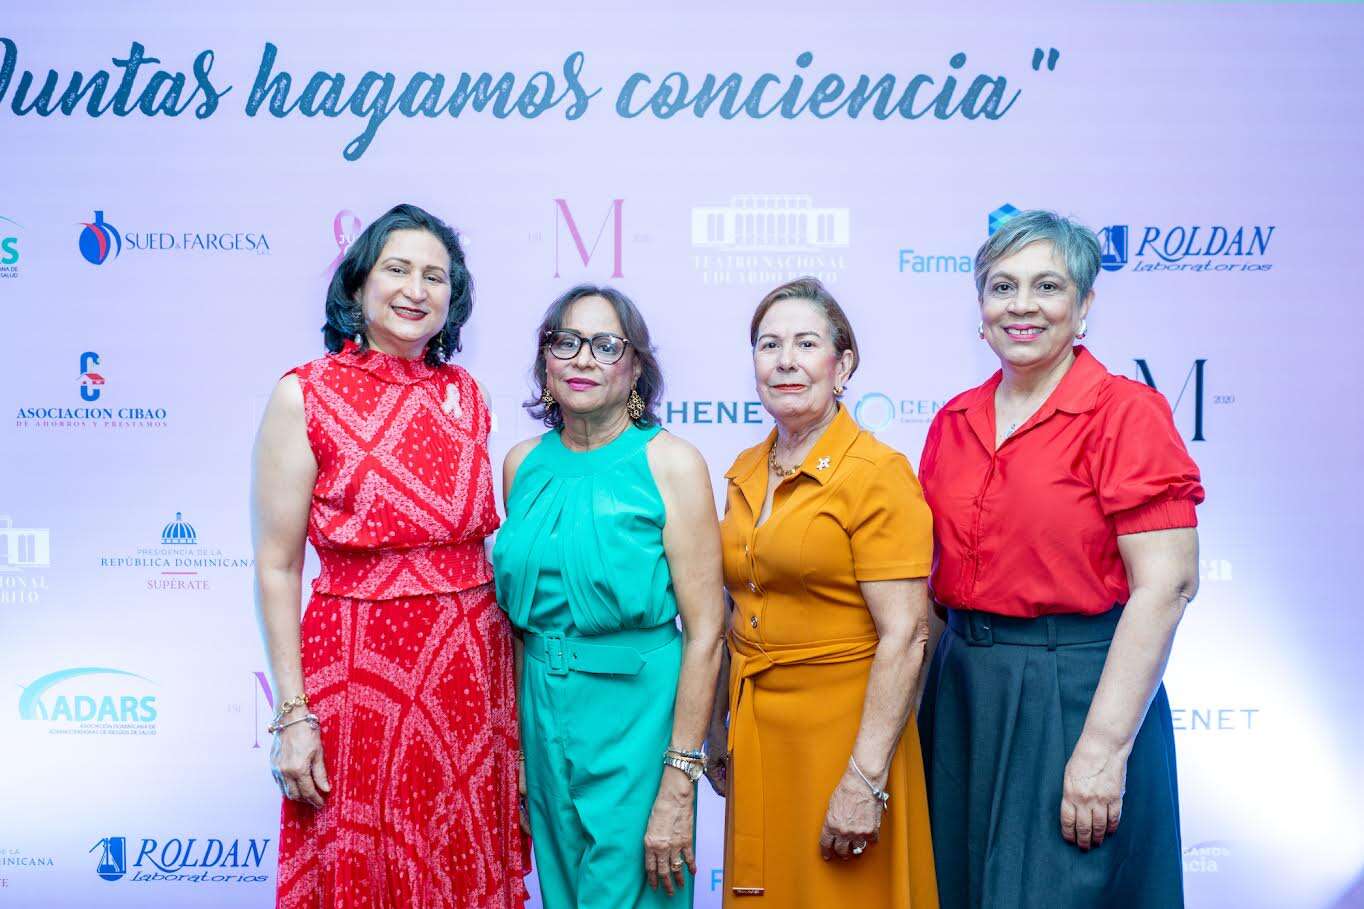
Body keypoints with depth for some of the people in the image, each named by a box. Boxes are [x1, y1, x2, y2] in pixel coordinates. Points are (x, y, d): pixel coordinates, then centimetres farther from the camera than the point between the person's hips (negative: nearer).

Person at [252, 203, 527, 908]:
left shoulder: (464, 394, 6)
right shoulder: (305, 395, -7)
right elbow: (277, 567, -7)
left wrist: (503, 664, 7)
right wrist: (293, 713, -10)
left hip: (470, 666, 4)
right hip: (360, 668, -4)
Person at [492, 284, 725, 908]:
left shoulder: (670, 463, -12)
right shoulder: (524, 462, 3)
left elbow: (704, 633, -14)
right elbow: (519, 608, 10)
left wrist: (678, 786, -17)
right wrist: (518, 741, 8)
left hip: (636, 713, -5)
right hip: (542, 713, 5)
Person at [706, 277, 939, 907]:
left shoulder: (878, 473, -13)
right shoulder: (744, 473, 8)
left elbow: (905, 638, -18)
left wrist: (866, 780, -21)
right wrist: (718, 732, 14)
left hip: (838, 729, -6)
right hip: (755, 734, 6)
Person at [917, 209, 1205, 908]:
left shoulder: (1125, 413, -11)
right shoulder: (953, 423, 7)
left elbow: (1165, 585, -17)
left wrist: (1103, 748, -20)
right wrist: (910, 701, 7)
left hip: (1075, 690, -6)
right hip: (961, 692, 6)